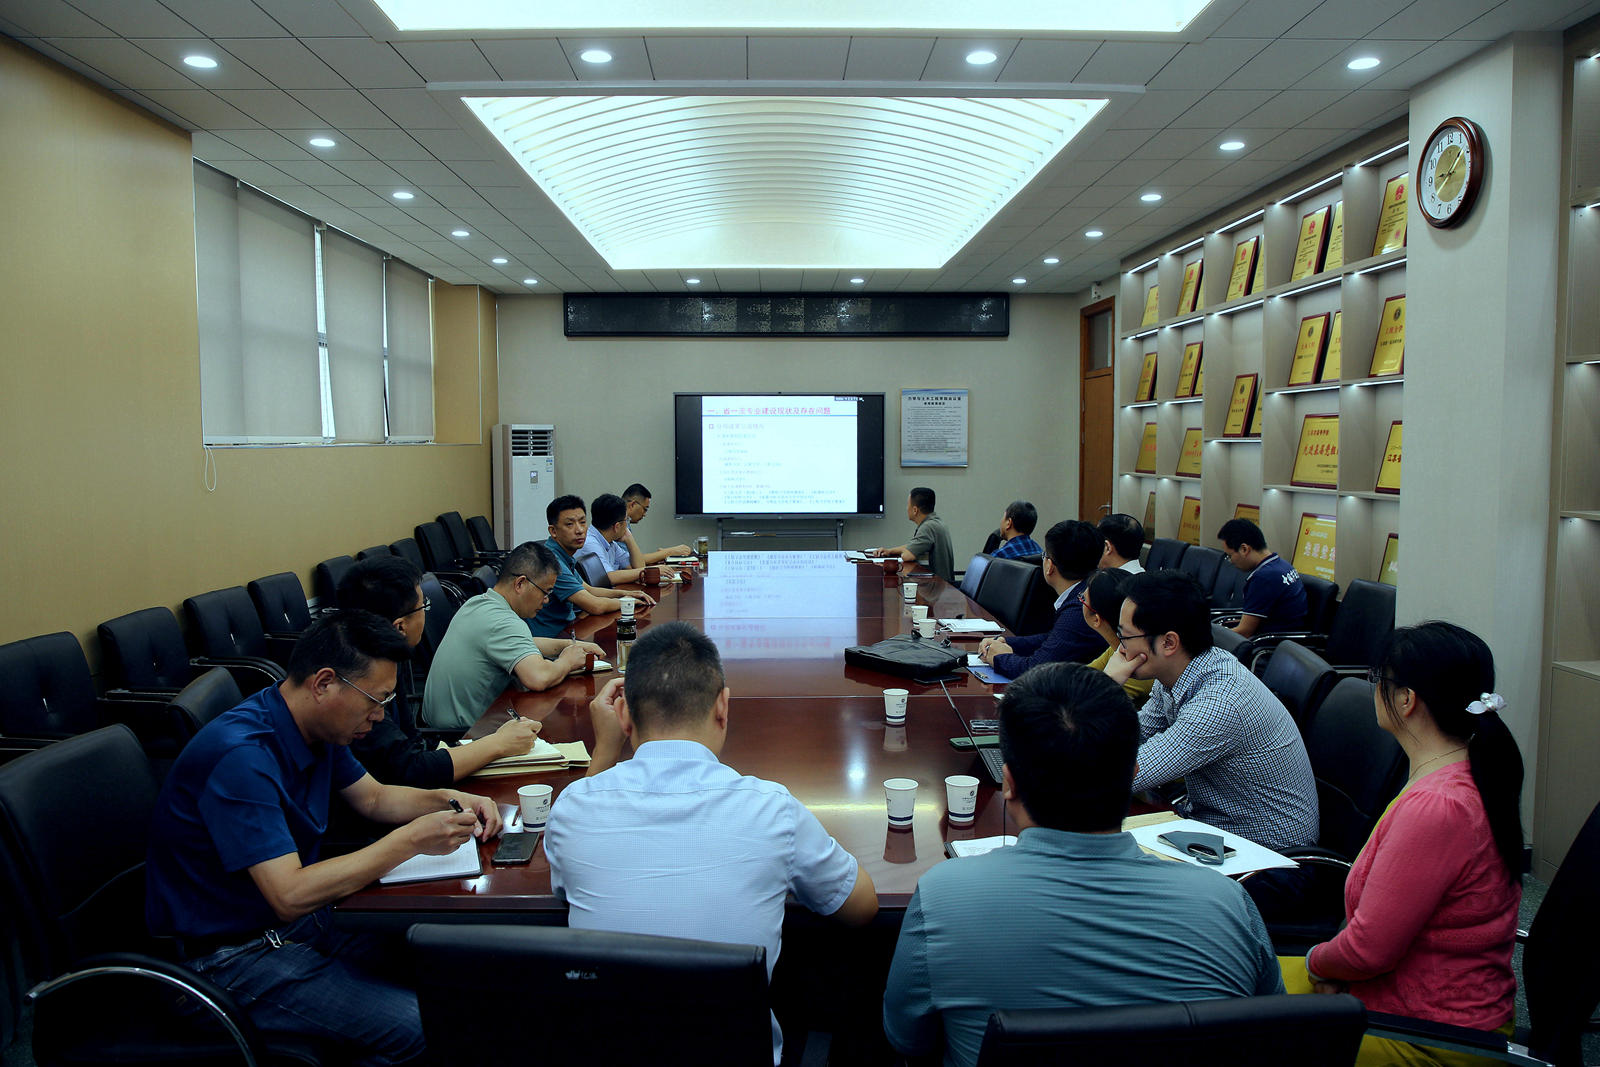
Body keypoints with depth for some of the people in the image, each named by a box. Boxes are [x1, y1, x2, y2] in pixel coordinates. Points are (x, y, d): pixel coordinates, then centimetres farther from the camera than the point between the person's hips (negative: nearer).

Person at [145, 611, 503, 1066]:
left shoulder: (317, 726, 1)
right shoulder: (241, 756, -28)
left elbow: (372, 797, 17)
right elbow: (289, 896, -32)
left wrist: (448, 801, -2)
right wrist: (410, 839, -28)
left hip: (300, 912, 9)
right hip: (234, 954, -9)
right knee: (417, 1028, -21)